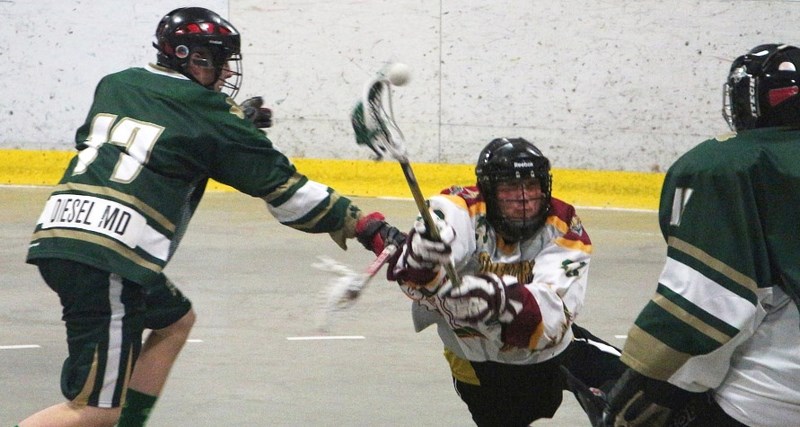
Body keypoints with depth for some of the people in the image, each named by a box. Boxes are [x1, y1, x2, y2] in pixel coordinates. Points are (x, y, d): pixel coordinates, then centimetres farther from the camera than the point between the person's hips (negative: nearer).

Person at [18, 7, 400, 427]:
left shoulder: (114, 84, 18)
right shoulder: (211, 116, 2)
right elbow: (285, 188, 5)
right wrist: (359, 223, 13)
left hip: (55, 234, 8)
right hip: (107, 255, -8)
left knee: (176, 318, 27)